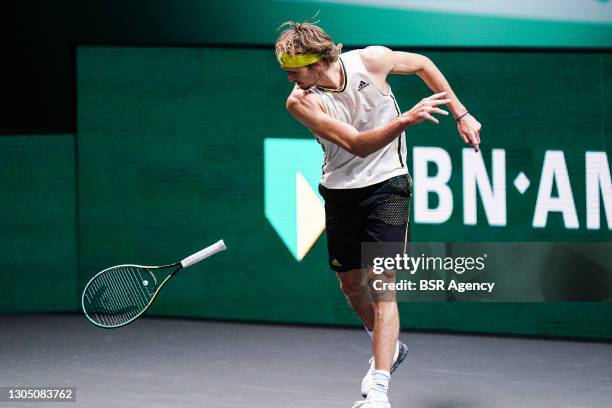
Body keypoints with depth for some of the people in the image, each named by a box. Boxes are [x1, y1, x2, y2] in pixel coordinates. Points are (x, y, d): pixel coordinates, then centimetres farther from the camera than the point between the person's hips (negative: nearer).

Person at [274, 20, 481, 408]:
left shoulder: (371, 59, -17)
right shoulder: (301, 102, -18)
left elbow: (422, 64, 4)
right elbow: (356, 144, -29)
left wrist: (460, 114, 5)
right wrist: (406, 119, -44)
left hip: (387, 185, -2)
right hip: (340, 191, 3)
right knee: (352, 284, 13)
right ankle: (390, 347, 41)